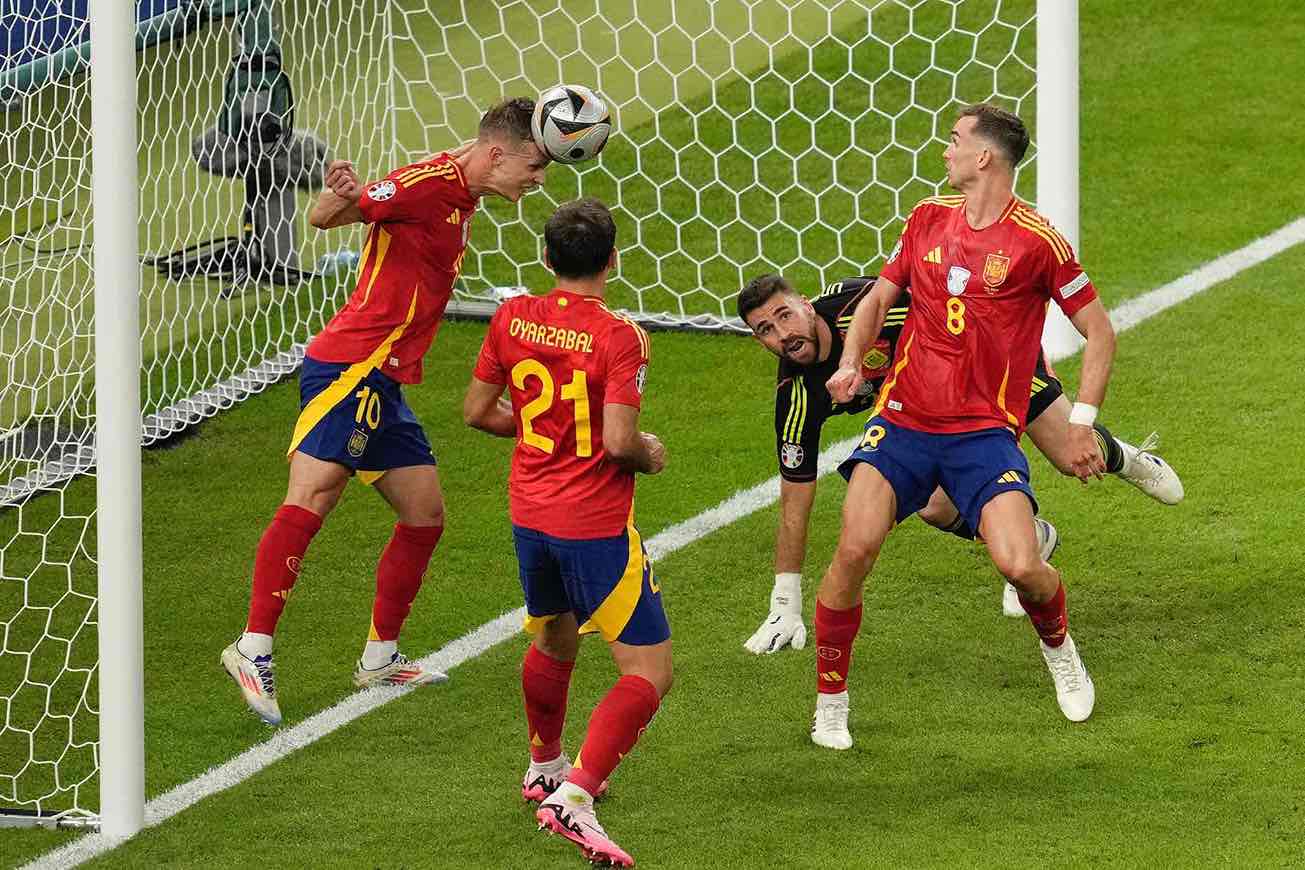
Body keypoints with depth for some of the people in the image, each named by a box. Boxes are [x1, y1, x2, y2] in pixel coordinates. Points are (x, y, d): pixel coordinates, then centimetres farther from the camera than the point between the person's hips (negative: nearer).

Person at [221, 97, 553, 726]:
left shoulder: (461, 197, 17)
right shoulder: (429, 183, -12)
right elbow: (323, 220, -18)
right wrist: (340, 198, -37)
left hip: (383, 384, 10)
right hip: (349, 368, -10)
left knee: (425, 515, 15)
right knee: (312, 496, -19)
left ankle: (381, 657, 26)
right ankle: (254, 649, -24)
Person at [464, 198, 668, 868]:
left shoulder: (513, 318, -1)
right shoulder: (618, 336, -18)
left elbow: (476, 411, 6)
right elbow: (619, 440, -24)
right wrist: (650, 456, -2)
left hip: (530, 515, 7)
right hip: (597, 525, -7)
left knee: (554, 638, 32)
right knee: (649, 673, -2)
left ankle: (544, 767, 51)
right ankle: (574, 798, -18)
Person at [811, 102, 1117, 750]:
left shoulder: (1036, 241, -7)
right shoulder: (929, 218, 7)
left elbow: (1099, 332, 0)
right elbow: (880, 296, 20)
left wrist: (1083, 423, -6)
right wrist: (851, 362, 2)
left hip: (985, 431, -3)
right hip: (903, 419, 3)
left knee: (1020, 565, -18)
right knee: (855, 549, -16)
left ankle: (1059, 648, 18)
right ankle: (829, 702, 1)